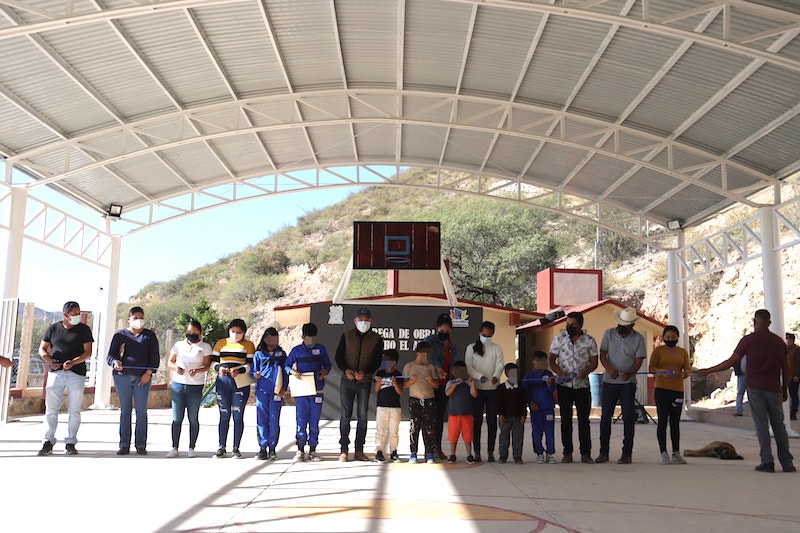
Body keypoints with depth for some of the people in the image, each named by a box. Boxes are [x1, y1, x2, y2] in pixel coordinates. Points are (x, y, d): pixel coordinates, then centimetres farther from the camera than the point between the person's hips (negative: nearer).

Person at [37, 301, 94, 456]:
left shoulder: (84, 330, 5)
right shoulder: (53, 328, 9)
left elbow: (88, 352, 0)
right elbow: (42, 349, 12)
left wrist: (73, 362, -17)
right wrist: (49, 360, -9)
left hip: (76, 373, -1)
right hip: (55, 373, 1)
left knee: (74, 410, 2)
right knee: (51, 409, -1)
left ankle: (70, 443, 9)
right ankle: (48, 442, 5)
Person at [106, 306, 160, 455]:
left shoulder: (149, 336, 12)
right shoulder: (120, 334, 12)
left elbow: (155, 357, 7)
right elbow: (110, 355, 6)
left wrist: (148, 372, -8)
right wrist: (115, 362, -17)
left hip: (143, 377, 0)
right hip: (122, 377, 0)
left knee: (141, 411, 0)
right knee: (125, 411, 3)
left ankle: (141, 445, 4)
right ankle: (124, 445, 7)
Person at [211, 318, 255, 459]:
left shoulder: (248, 345, 6)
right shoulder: (221, 343, 13)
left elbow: (250, 365, -3)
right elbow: (214, 361, 8)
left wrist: (239, 371, -21)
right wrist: (218, 368, -13)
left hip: (241, 383, -2)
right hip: (223, 382, 2)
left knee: (238, 416, 0)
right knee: (224, 416, 3)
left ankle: (236, 448, 8)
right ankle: (222, 448, 9)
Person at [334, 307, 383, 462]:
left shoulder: (377, 339, 3)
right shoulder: (347, 336, 6)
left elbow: (376, 362, -2)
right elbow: (338, 356, 2)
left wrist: (364, 372, -19)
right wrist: (346, 370, -16)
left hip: (365, 381, 0)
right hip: (347, 380, 1)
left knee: (362, 416, 2)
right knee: (345, 416, 2)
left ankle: (359, 450, 9)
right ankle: (344, 450, 7)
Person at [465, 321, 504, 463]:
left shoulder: (497, 348, 10)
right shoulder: (471, 348, 7)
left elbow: (500, 365, -3)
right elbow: (468, 366, -1)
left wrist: (496, 376, -24)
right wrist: (479, 376, -18)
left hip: (493, 389, 1)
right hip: (476, 388, -1)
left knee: (492, 420, 0)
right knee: (477, 420, 0)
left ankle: (490, 451, 8)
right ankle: (477, 452, 7)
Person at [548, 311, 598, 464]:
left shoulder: (590, 341, 0)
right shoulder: (559, 339, 0)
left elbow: (594, 362, 3)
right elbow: (552, 360, 3)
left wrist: (585, 372, -17)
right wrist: (561, 373, -13)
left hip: (583, 385, 0)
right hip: (564, 385, 0)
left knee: (584, 420, 2)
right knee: (566, 419, 4)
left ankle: (585, 453, 8)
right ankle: (567, 452, 11)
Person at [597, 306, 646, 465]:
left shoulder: (638, 338, 0)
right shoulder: (609, 333, 4)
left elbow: (639, 361, -5)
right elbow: (602, 354, -1)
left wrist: (629, 373, -24)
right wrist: (610, 369, -20)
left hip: (628, 383, -1)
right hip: (609, 381, 1)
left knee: (628, 417, -1)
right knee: (605, 416, 3)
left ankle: (627, 453, 6)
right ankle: (603, 452, 10)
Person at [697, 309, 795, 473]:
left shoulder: (748, 339, -3)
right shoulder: (779, 341, 10)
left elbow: (731, 362, -4)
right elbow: (786, 368, 12)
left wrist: (708, 371, 4)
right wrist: (785, 389, 22)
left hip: (755, 388, -3)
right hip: (774, 388, 3)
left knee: (761, 424, -1)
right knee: (779, 424, 9)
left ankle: (767, 461, -4)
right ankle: (787, 462, 7)